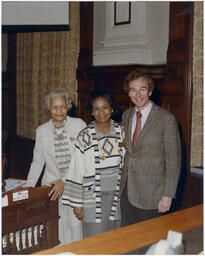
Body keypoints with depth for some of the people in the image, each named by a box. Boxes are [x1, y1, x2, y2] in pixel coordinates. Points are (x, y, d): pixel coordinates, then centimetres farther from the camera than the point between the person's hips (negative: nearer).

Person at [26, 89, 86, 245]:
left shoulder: (79, 125, -2)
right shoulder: (42, 131, 7)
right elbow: (38, 162, 14)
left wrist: (65, 181, -14)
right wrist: (29, 186, 6)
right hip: (52, 185, 2)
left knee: (76, 224, -6)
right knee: (56, 227, -4)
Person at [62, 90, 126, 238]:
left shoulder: (121, 132, 2)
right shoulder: (85, 136, -8)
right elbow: (77, 170, -6)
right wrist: (77, 203, -6)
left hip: (116, 194, 3)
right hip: (93, 196, -3)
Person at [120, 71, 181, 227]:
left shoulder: (166, 118, -12)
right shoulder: (126, 115, 7)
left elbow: (173, 161, -11)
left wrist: (168, 195, -13)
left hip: (151, 193, -5)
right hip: (127, 190, 5)